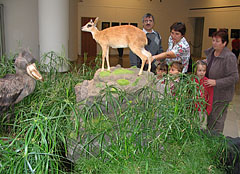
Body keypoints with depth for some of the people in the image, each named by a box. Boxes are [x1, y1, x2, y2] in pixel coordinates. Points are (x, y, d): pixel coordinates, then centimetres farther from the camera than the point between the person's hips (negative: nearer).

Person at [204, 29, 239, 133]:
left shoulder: (229, 57, -22)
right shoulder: (210, 52, 3)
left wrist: (216, 82, -24)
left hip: (221, 95, -8)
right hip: (210, 92, 8)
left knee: (216, 119, 4)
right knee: (209, 116, 22)